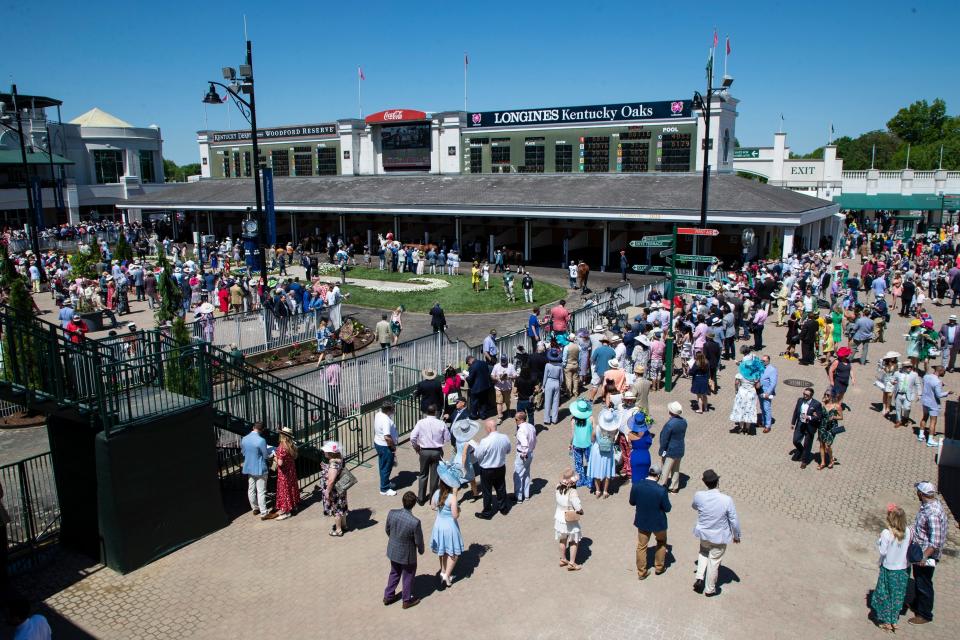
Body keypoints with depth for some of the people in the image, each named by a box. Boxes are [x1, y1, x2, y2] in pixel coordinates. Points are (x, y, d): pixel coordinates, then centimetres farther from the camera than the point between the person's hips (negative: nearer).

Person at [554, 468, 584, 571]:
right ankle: (571, 563, 18)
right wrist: (581, 511, -8)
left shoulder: (558, 488, -11)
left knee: (562, 540, 24)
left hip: (559, 518, 6)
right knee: (574, 542, 13)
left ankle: (563, 559, 38)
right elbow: (578, 508, -27)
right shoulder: (572, 492, -29)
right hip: (570, 520, -6)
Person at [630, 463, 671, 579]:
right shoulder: (661, 490, -27)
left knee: (641, 546, 21)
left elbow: (632, 502, -4)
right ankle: (659, 567, 41)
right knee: (661, 542, 28)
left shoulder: (636, 486, -19)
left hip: (642, 521, 2)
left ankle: (641, 572, 32)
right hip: (658, 522, -2)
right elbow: (667, 508, -15)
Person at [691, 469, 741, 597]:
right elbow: (734, 520, -15)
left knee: (704, 552, 32)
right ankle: (709, 589, 32)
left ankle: (699, 577, 19)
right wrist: (736, 535, 3)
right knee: (714, 562, 15)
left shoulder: (698, 496, -20)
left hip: (704, 534, 2)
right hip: (720, 537, -2)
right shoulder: (727, 500, -27)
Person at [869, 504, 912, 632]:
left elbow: (882, 551, -18)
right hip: (903, 568, 4)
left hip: (889, 569, -4)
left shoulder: (886, 533, -26)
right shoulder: (907, 531, -13)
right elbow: (909, 546, -1)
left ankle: (887, 622, 22)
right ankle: (895, 620, 31)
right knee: (898, 595, 19)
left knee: (885, 595, 14)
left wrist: (879, 540, -5)